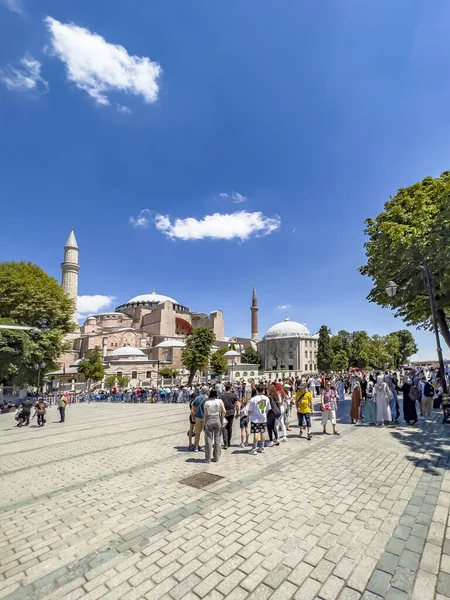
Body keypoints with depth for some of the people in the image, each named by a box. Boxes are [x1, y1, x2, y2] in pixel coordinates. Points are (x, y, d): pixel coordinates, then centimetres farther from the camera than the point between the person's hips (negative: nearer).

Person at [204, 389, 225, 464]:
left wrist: (205, 424, 6)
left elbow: (205, 414, -1)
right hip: (217, 420, 1)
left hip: (209, 421, -1)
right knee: (217, 439, 11)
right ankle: (216, 458, 18)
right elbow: (224, 411, -8)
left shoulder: (207, 402, -2)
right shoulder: (219, 401, -2)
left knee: (208, 440, 7)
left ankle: (208, 459, 11)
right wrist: (221, 417, 10)